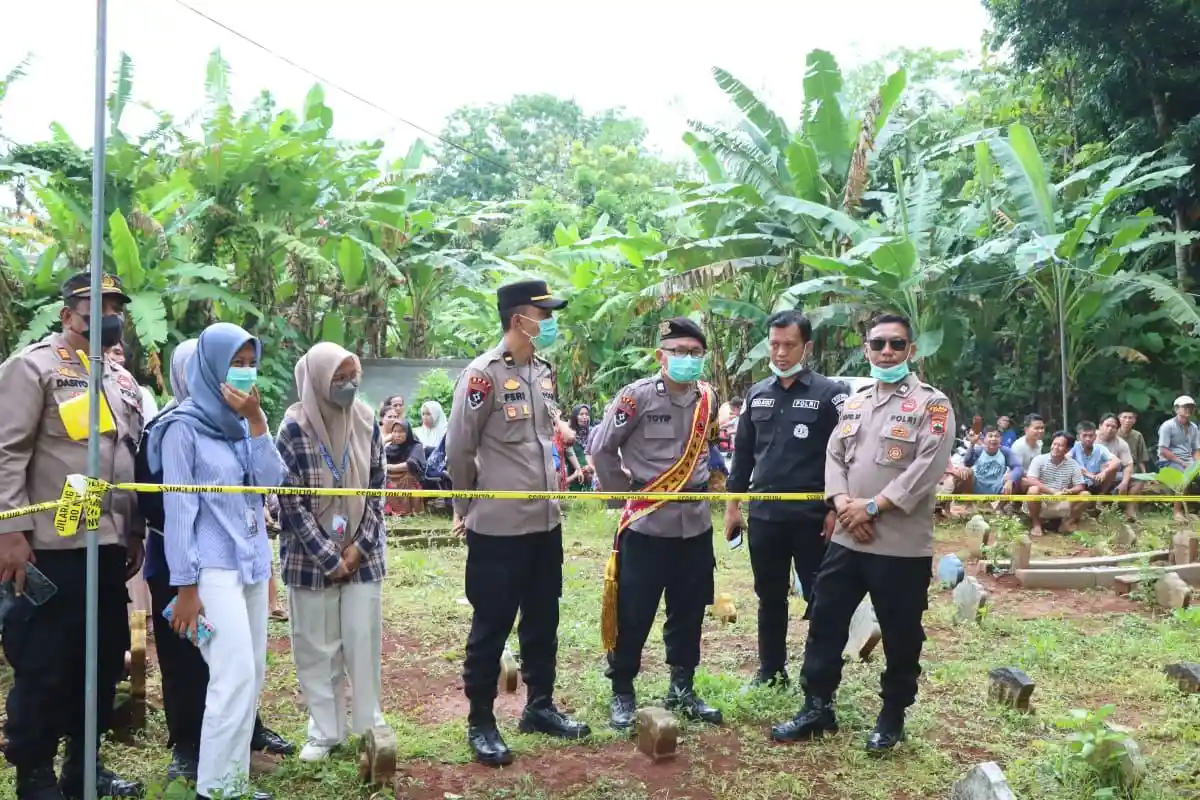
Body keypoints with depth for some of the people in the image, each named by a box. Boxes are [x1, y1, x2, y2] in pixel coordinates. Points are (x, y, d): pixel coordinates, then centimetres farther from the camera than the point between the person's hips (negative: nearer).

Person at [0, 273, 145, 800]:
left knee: (103, 662, 13)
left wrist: (135, 533, 18)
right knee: (44, 668, 3)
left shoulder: (123, 381, 17)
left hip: (109, 547, 7)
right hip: (51, 549, -7)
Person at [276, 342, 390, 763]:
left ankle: (369, 721, 23)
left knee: (364, 638, 6)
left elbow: (377, 489, 2)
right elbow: (291, 503, -13)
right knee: (316, 646, 6)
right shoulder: (294, 428, -13)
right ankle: (325, 731, 20)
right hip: (310, 555, -2)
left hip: (363, 551, 3)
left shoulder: (366, 420, -3)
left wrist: (360, 546, -6)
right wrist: (329, 558, -13)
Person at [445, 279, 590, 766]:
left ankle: (539, 707, 32)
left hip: (546, 521, 7)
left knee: (543, 621, 17)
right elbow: (458, 449, -10)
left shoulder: (544, 372, 9)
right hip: (498, 526, -7)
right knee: (491, 627, 4)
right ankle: (480, 723, 18)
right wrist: (469, 507, 1)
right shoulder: (484, 374, -14)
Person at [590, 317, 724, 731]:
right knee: (633, 614, 3)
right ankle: (622, 694, 17)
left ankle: (682, 689, 29)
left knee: (689, 613, 14)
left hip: (695, 522, 5)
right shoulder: (637, 396, -13)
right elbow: (602, 448, -7)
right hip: (646, 522, -5)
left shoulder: (708, 398, 5)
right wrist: (623, 492, -4)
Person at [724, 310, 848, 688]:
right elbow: (743, 452, 14)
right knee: (770, 598, 14)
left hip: (812, 516, -4)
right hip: (763, 514, 5)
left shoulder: (830, 394, -6)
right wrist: (732, 503, 10)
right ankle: (771, 671, 27)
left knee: (820, 599, 5)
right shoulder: (757, 394, 9)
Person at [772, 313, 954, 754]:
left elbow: (927, 468, -16)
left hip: (903, 545, -5)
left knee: (900, 635, 7)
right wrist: (844, 505, -9)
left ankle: (892, 716, 25)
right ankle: (817, 706, 23)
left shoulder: (932, 403, -6)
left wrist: (872, 506, -18)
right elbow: (834, 457, 10)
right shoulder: (854, 402, 14)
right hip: (847, 538, 6)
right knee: (825, 622, 10)